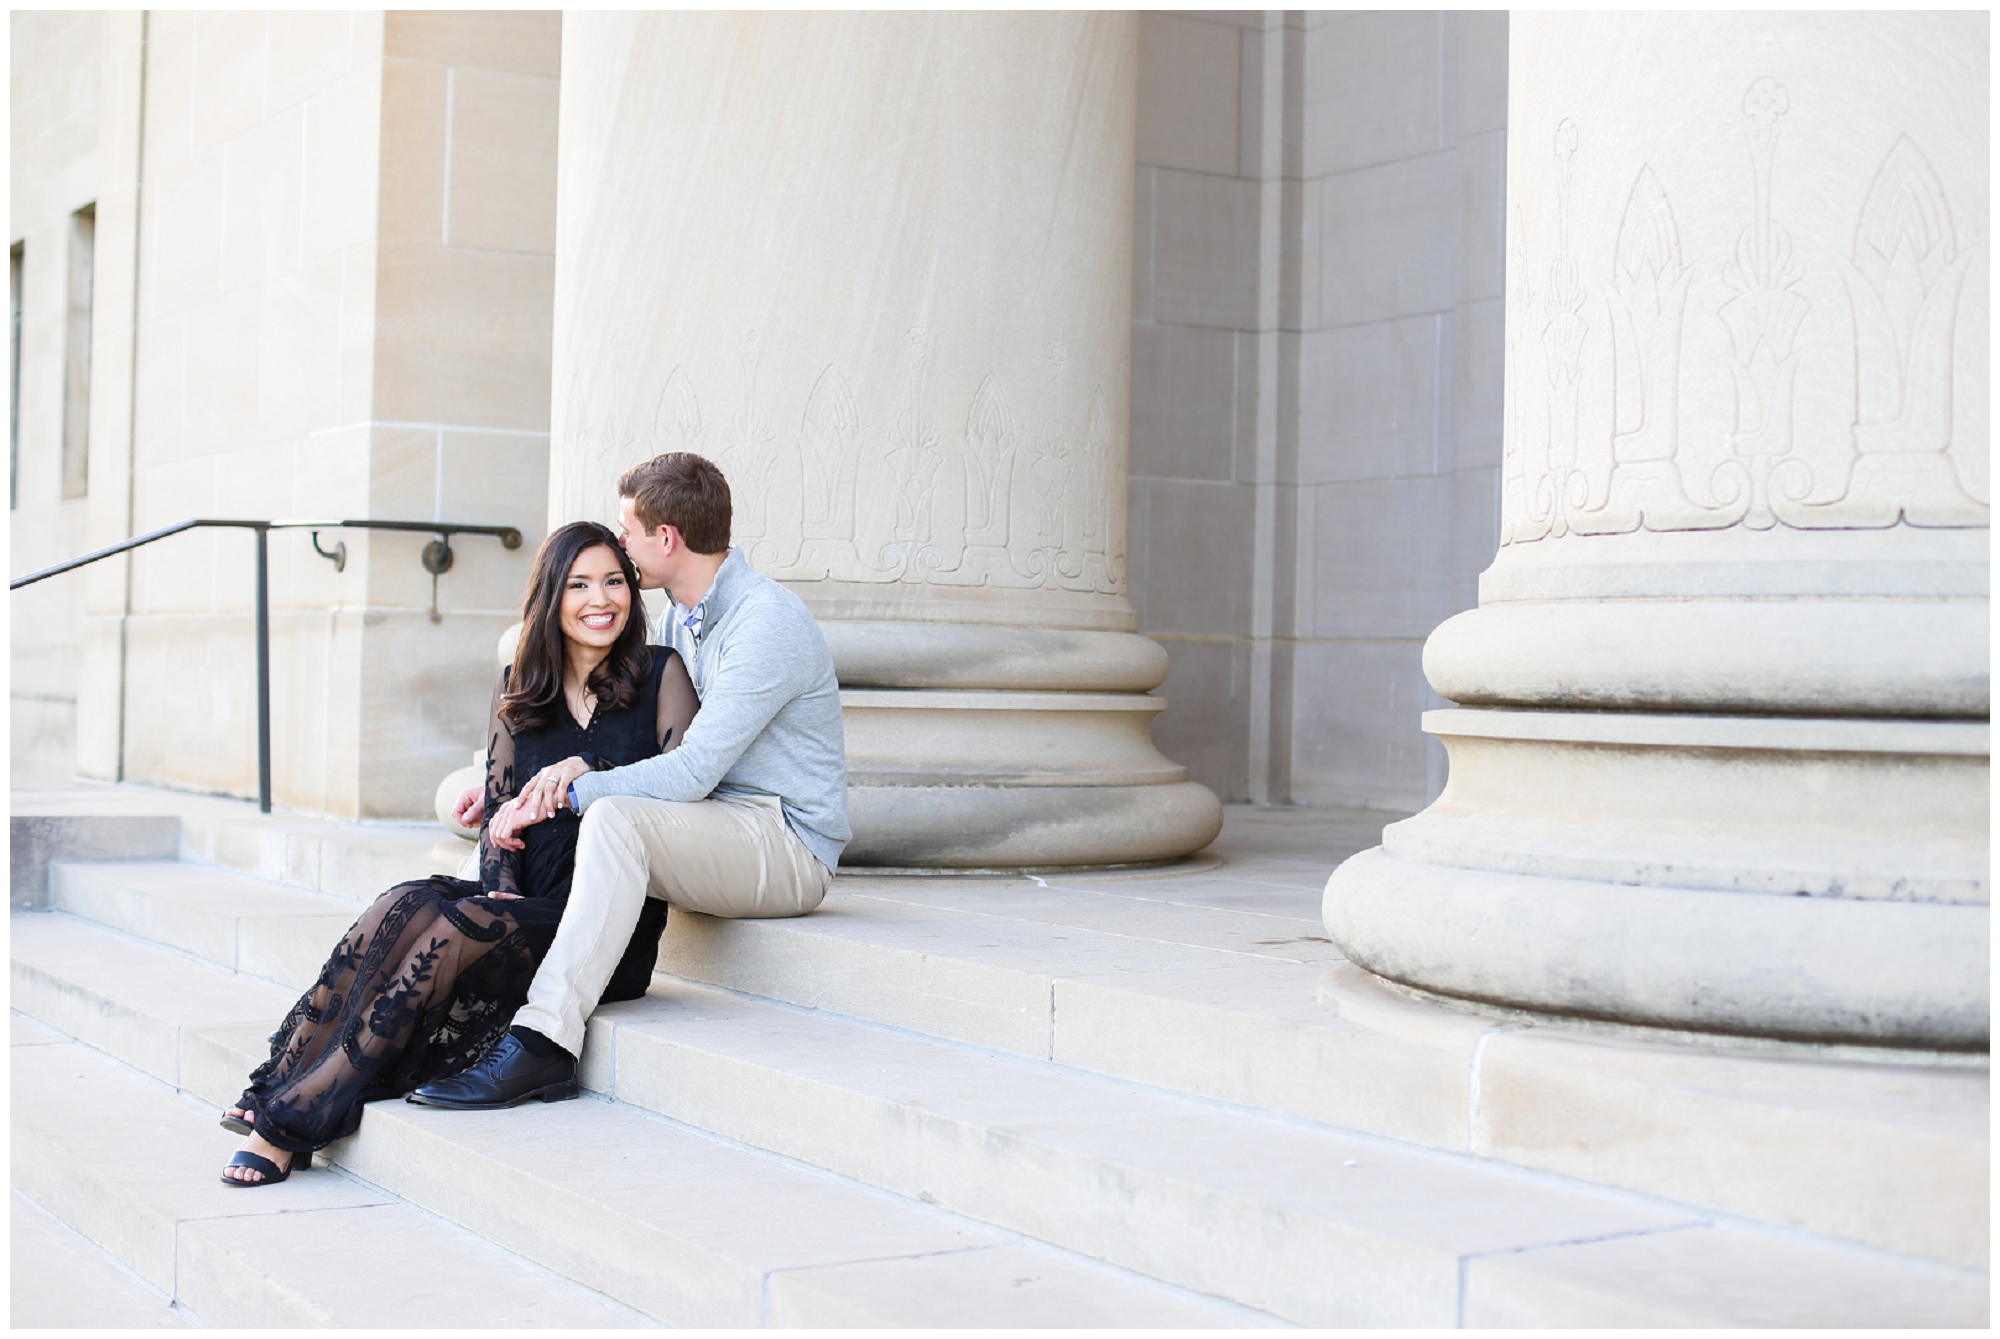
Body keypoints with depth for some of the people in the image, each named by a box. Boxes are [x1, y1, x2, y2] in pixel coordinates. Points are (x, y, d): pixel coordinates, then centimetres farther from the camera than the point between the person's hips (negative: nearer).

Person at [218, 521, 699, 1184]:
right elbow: (498, 807, 11)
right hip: (531, 901, 4)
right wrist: (503, 889, -7)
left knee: (455, 931, -29)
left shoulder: (661, 673, 3)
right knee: (406, 906, -27)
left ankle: (293, 1120, -28)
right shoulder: (518, 684, 15)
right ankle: (283, 1090, -31)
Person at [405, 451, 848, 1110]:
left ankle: (544, 1041, -36)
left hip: (788, 844, -9)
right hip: (716, 830, 9)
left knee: (616, 816, -34)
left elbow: (692, 771, -24)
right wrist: (574, 766, 1)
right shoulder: (680, 619, 13)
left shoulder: (767, 622, -18)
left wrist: (566, 792, -21)